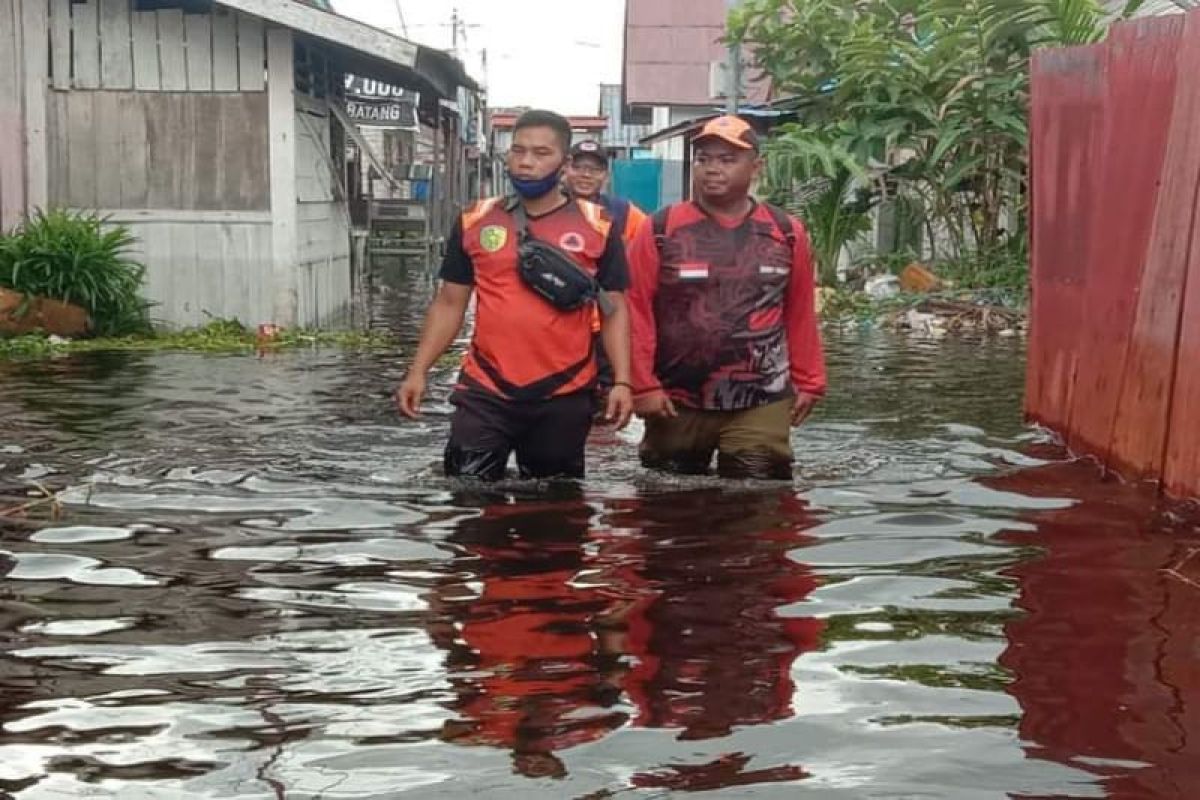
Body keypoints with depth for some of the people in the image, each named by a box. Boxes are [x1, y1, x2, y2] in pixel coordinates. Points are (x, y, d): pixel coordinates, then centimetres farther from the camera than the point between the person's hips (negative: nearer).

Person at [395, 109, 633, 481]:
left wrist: (621, 381, -7)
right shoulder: (475, 222, 6)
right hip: (484, 393, 1)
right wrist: (418, 371, 1)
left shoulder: (597, 227, 1)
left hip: (564, 397, 0)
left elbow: (614, 310, 3)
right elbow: (449, 304, 10)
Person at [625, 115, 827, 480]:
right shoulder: (660, 230, -2)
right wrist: (642, 385, -9)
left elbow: (800, 314, 10)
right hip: (675, 404, 0)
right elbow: (636, 310, -4)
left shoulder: (786, 233, 5)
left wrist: (808, 381, 8)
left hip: (761, 405, 0)